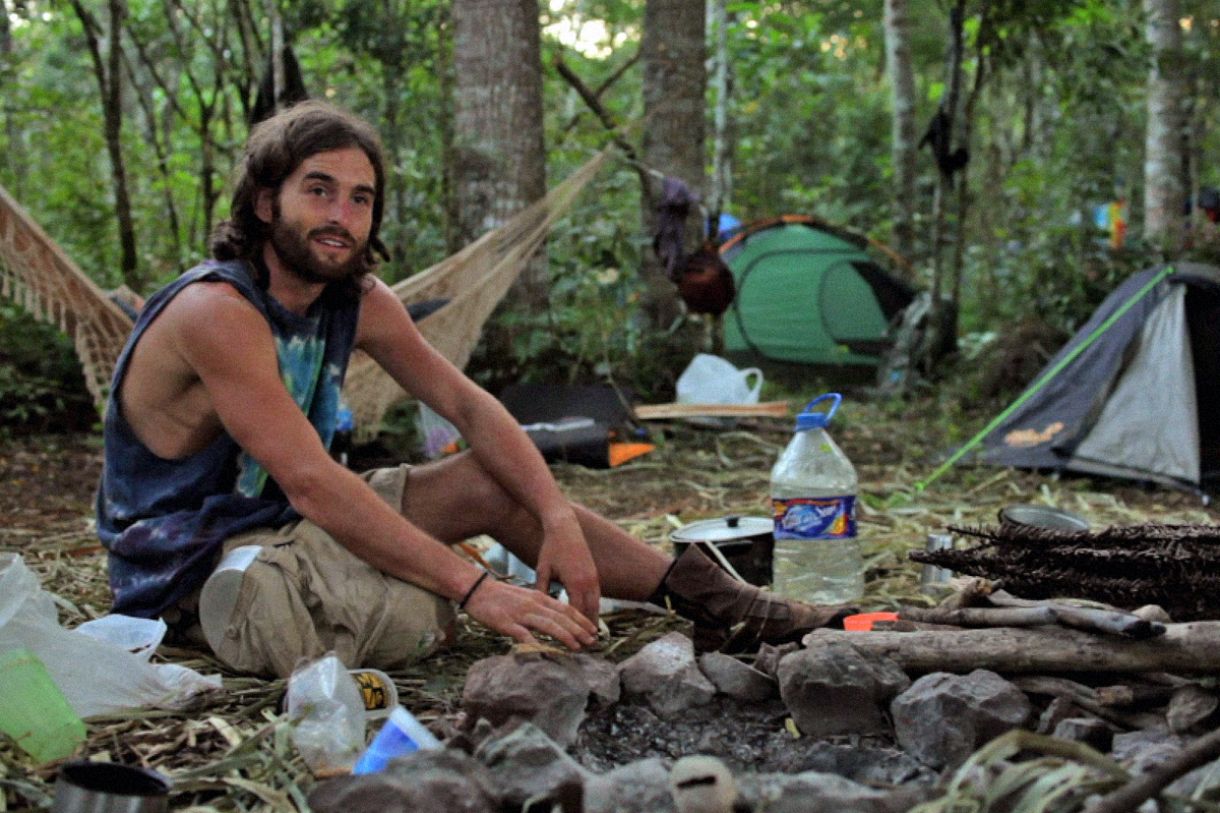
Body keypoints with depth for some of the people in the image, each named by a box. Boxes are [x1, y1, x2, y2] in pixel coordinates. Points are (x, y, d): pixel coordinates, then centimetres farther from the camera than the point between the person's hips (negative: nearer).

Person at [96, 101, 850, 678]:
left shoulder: (359, 301, -1)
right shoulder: (217, 310, -26)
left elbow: (470, 406, -1)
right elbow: (311, 483, -33)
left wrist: (559, 519, -16)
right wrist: (473, 586, -36)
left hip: (288, 525, 8)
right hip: (196, 569, -8)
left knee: (495, 485, -2)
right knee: (419, 612, -35)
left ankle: (706, 595, 2)